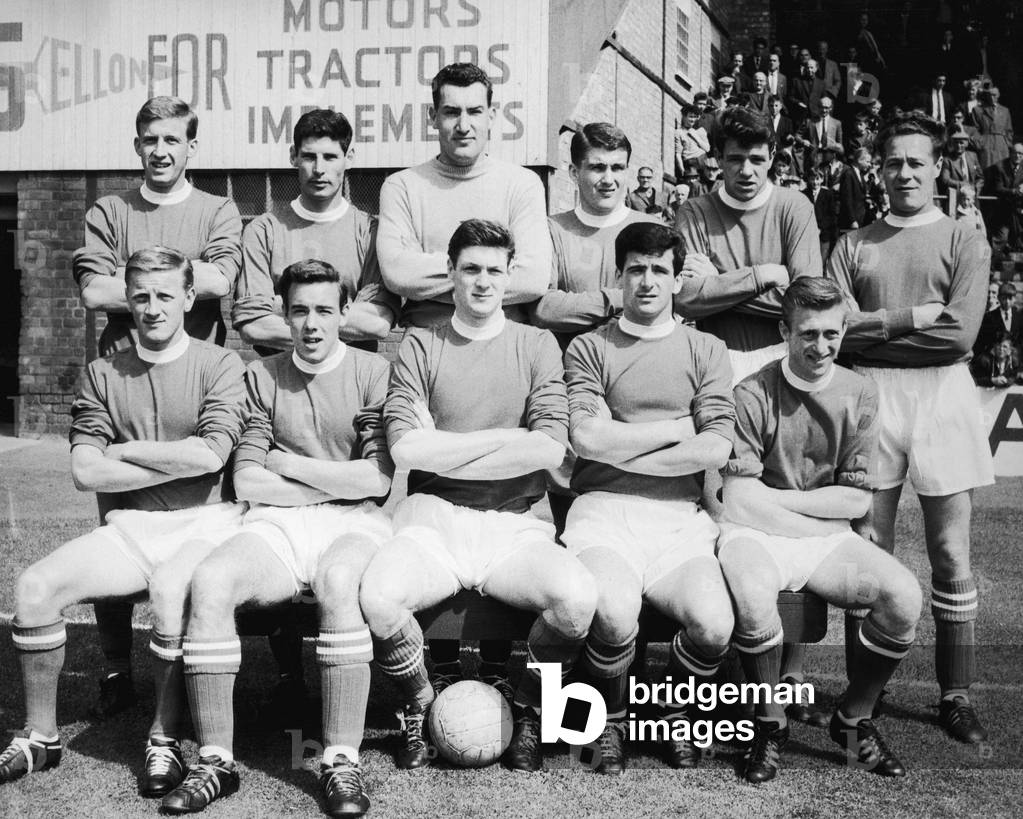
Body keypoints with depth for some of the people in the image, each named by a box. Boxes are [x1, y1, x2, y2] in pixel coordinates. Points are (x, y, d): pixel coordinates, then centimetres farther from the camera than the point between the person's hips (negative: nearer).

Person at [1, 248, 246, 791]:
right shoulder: (102, 375, 11)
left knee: (170, 587, -35)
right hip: (129, 527, 4)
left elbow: (210, 456, -12)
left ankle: (166, 740, -16)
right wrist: (178, 462, -7)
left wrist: (124, 450, -3)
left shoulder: (219, 365, 1)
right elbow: (85, 473, 0)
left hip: (202, 523, -4)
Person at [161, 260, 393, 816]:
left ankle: (342, 762, -31)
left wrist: (288, 464, 1)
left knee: (337, 579, -37)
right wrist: (337, 483, -1)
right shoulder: (262, 376, 15)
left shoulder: (373, 373, 6)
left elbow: (377, 480, -3)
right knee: (210, 580, -28)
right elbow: (247, 482, 6)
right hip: (275, 526, 2)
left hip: (353, 526, -2)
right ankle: (215, 761, -21)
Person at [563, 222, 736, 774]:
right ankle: (608, 726, 2)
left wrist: (620, 452, -2)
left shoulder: (705, 351, 14)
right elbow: (587, 438, -5)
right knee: (614, 615, -31)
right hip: (604, 509, -1)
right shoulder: (589, 349, 11)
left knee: (714, 625, -25)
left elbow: (714, 449, 0)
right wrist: (675, 428, 1)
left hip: (678, 515, 2)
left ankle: (674, 715, 11)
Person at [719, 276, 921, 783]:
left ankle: (853, 720, 4)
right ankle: (770, 725, -8)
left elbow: (857, 500, 2)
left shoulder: (859, 394, 4)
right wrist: (819, 517, -9)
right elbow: (740, 502, -11)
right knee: (752, 595, -36)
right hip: (756, 535, -3)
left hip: (830, 542, 4)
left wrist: (777, 498, -5)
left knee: (903, 594, -21)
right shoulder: (752, 395, -7)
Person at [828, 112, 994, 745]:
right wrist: (917, 318, -8)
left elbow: (961, 331, -7)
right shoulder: (854, 245, 11)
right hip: (870, 395, 1)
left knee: (952, 556, 4)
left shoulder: (965, 241, 7)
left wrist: (876, 323, -5)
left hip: (942, 393, -1)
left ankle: (957, 697, 15)